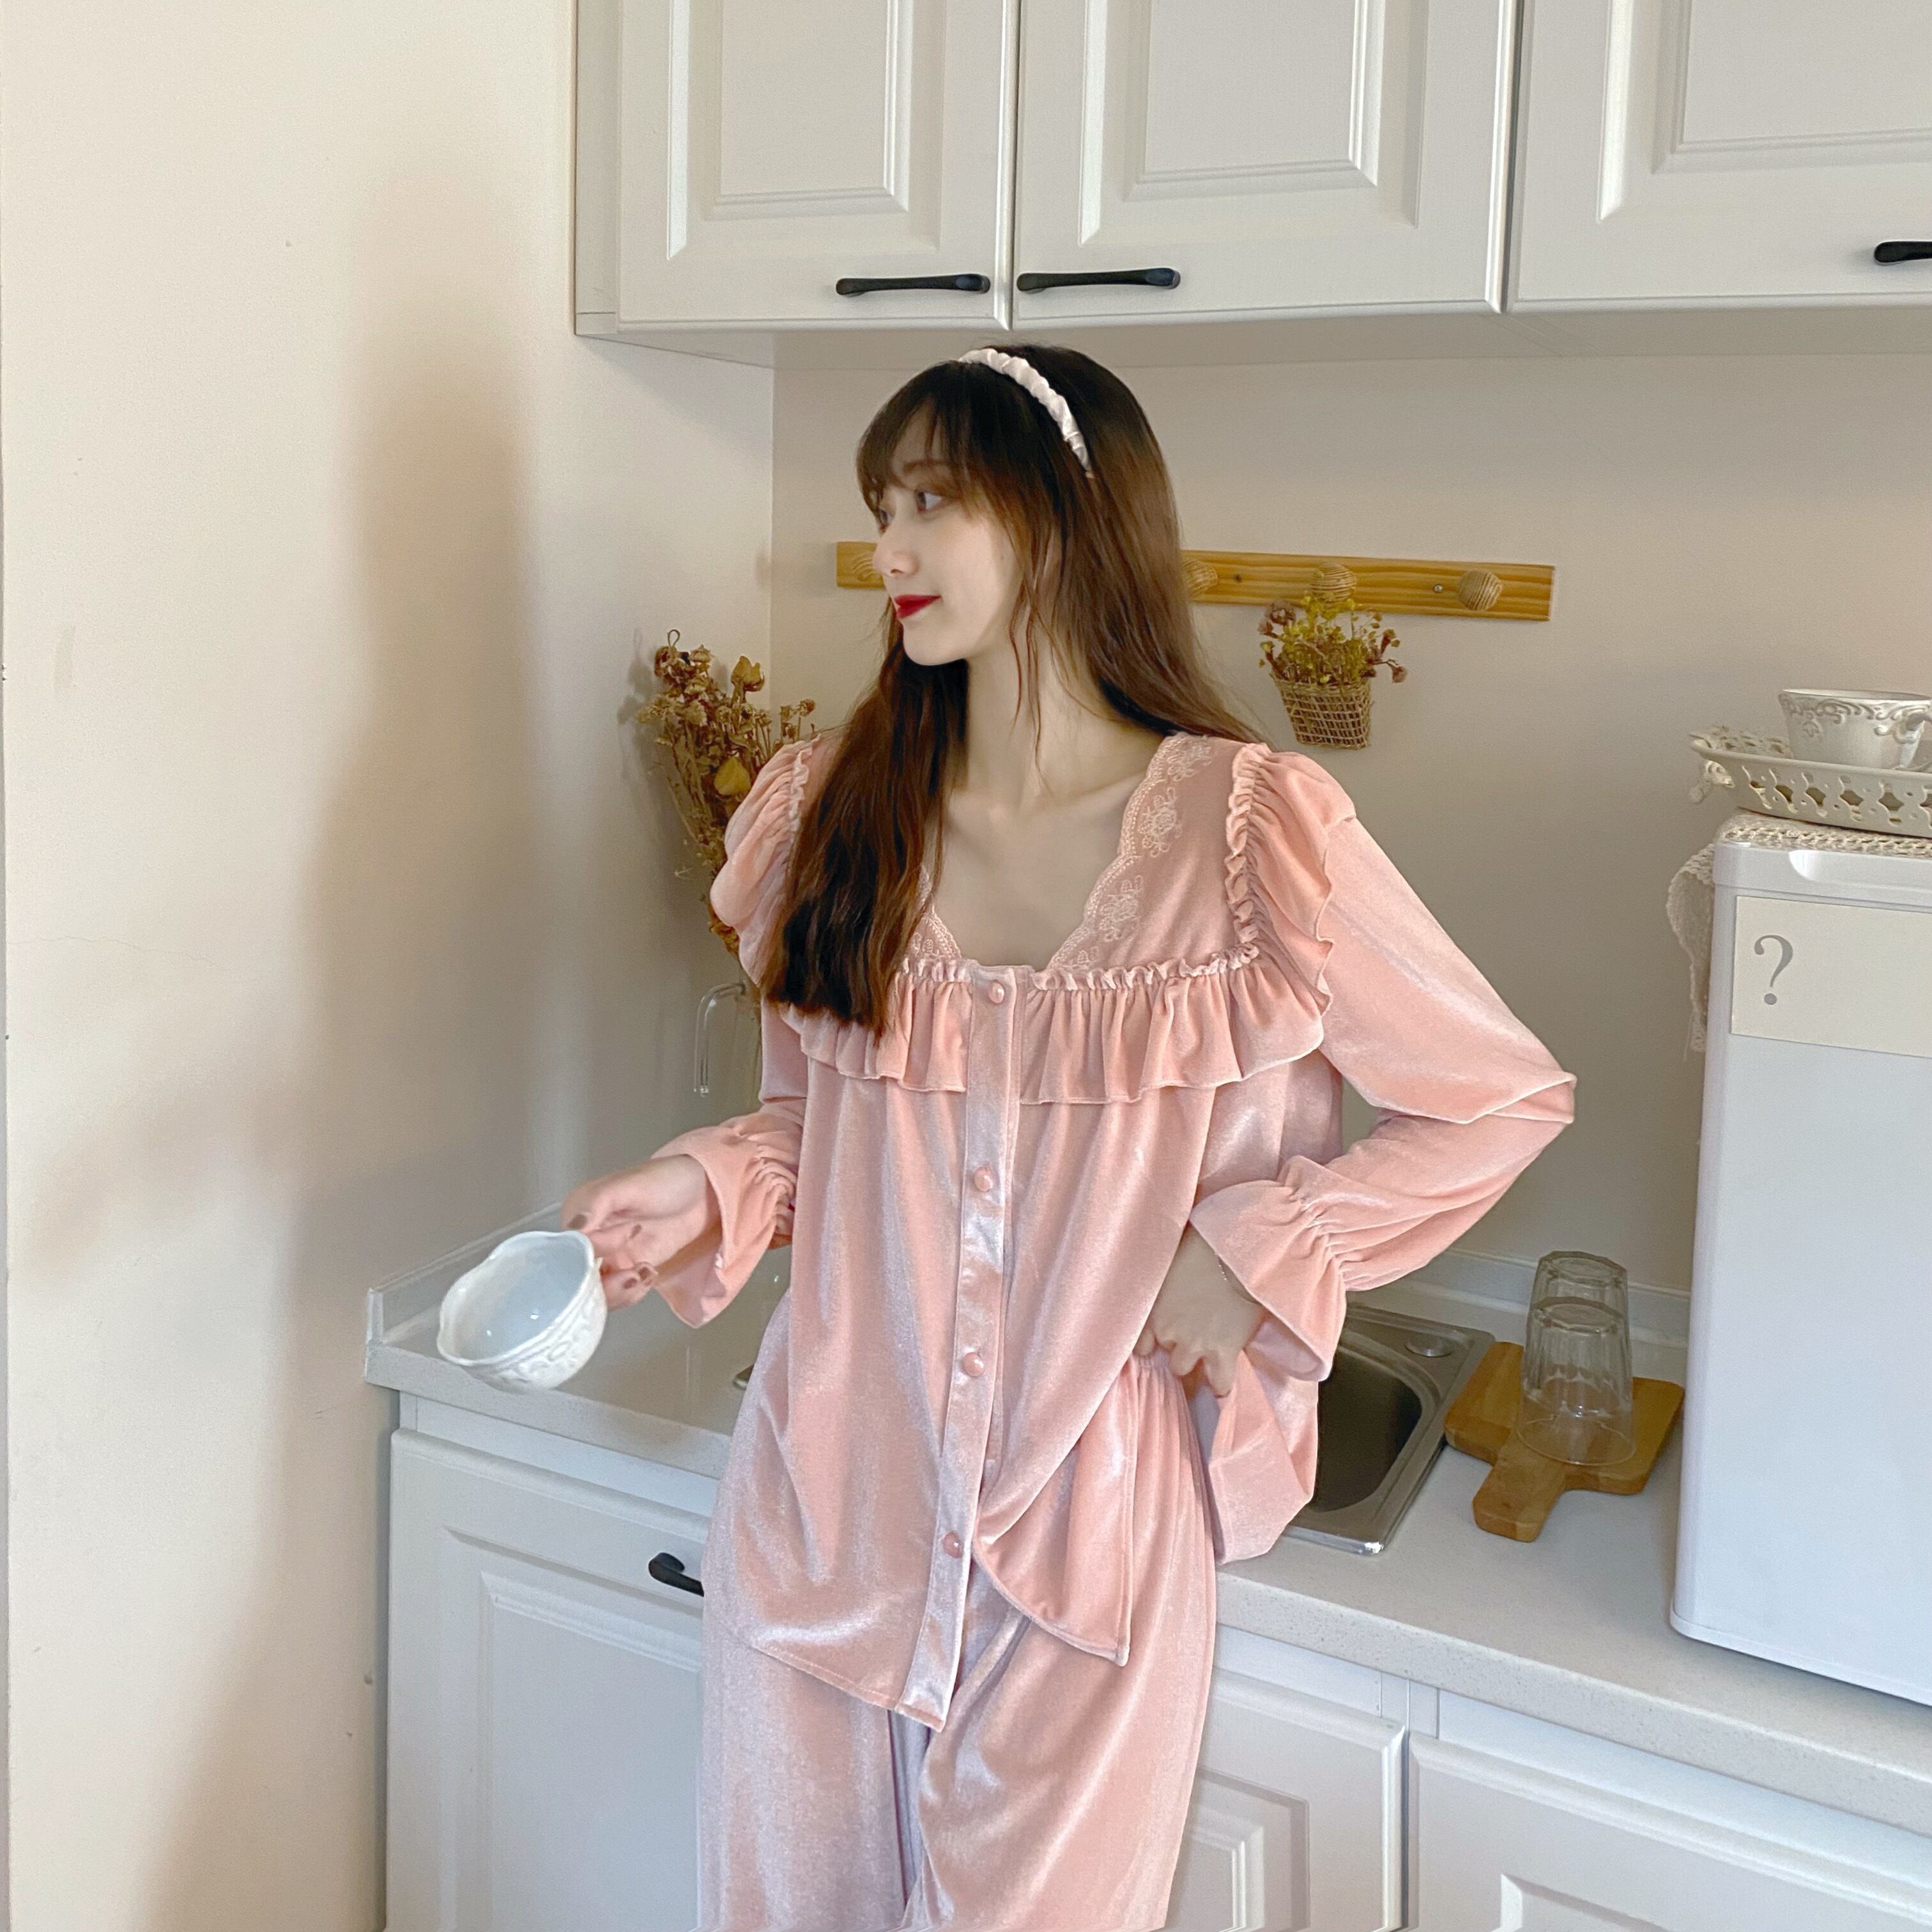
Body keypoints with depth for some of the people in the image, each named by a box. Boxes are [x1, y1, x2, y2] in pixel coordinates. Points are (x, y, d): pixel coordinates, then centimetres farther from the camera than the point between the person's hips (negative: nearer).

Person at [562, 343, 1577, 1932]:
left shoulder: (1245, 832, -11)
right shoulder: (835, 816, 1)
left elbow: (1507, 1101, -3)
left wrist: (1261, 1258, -12)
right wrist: (708, 1189, -7)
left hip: (1089, 1533, -3)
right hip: (828, 1503, 4)